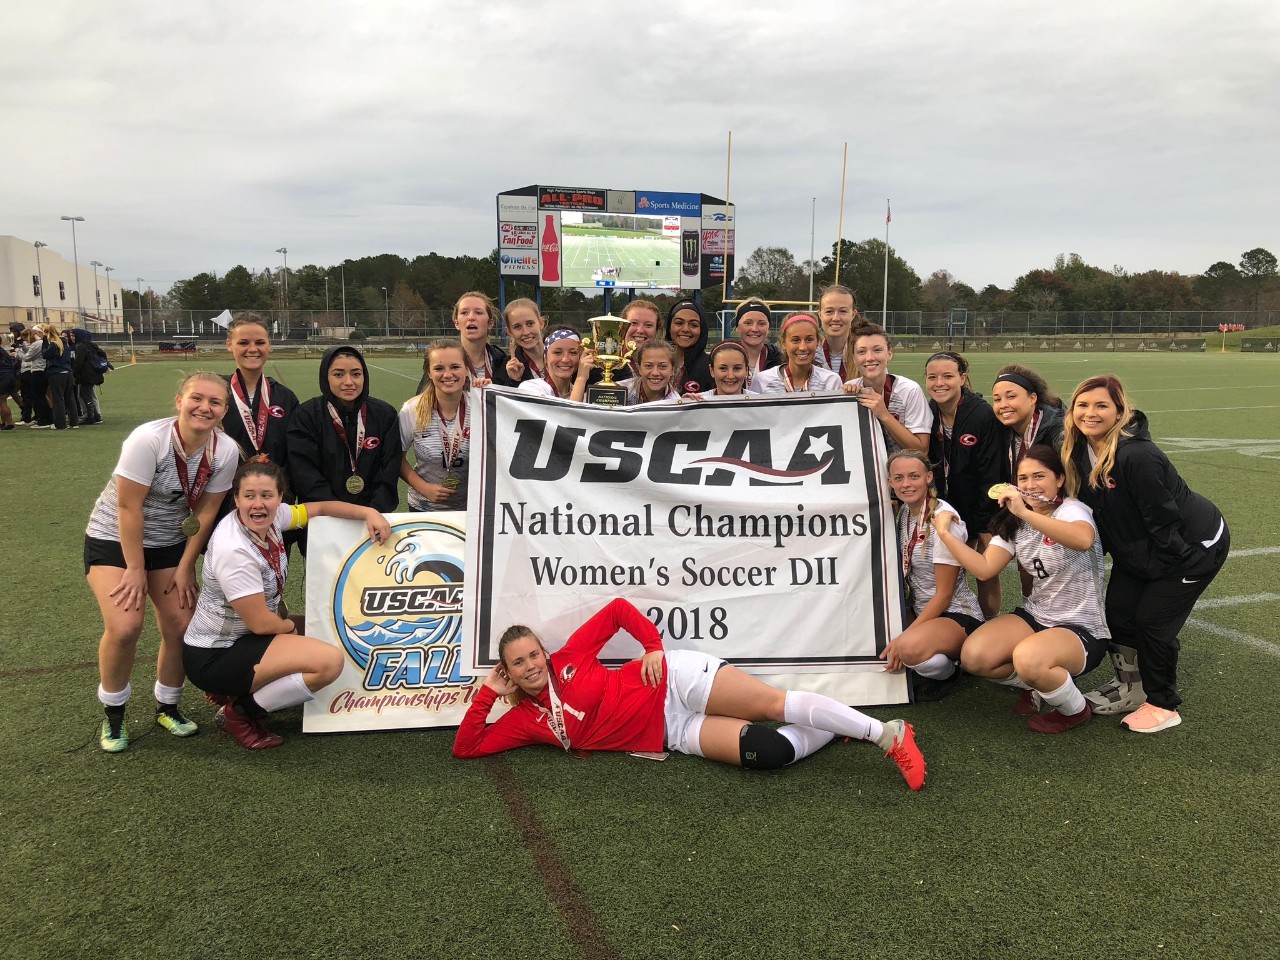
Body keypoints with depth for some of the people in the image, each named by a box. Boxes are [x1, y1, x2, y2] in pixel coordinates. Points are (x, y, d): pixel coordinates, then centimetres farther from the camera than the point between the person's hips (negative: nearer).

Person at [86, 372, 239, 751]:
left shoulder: (225, 451, -15)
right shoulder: (148, 439, -27)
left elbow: (205, 512, -5)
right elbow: (128, 507, -23)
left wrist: (186, 567, -2)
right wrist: (136, 570, -17)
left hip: (169, 543, 4)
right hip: (114, 539, -4)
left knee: (181, 627, -1)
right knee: (125, 627, -18)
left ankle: (168, 707, 24)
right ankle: (113, 713, 7)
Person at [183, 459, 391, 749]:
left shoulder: (272, 517, -4)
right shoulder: (234, 550, -27)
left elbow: (320, 508, 10)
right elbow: (259, 622, -21)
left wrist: (369, 512, -4)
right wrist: (290, 626, -1)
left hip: (244, 636, 9)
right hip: (214, 657, -9)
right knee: (330, 661, -24)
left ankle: (234, 689, 14)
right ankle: (238, 711, -5)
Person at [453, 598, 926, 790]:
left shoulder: (569, 658, -1)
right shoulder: (525, 721, 7)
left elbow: (617, 609, 3)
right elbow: (466, 748, 4)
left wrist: (654, 646, -7)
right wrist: (487, 694, -4)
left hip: (677, 681, -2)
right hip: (674, 733, 3)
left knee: (775, 703, -19)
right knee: (768, 752, -18)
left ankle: (886, 733, -9)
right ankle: (837, 729, 5)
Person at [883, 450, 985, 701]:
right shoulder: (904, 513, 4)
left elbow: (944, 594, -17)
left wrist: (903, 637, -21)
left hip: (958, 616, -8)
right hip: (919, 611, 8)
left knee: (910, 647, -35)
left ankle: (947, 672, -3)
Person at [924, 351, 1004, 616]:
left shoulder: (983, 414, -19)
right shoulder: (928, 415, -4)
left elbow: (991, 473, -17)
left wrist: (986, 525, -16)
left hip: (982, 510, -4)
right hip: (948, 510, 4)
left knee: (986, 572, 3)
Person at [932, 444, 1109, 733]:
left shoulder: (1071, 509, -14)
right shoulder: (1014, 523, 7)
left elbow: (1084, 540, -40)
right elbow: (984, 568, -6)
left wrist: (1025, 512, -46)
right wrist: (945, 533, -11)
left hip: (1082, 629, -6)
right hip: (1035, 616, 6)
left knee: (1028, 657, -36)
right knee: (973, 656, -18)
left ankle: (1076, 709, -3)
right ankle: (1038, 685, 12)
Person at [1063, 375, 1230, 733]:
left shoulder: (1137, 456, -33)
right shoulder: (1080, 449, -8)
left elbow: (1164, 521, -27)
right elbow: (1091, 506, 6)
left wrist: (1166, 568, -17)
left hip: (1195, 545, -7)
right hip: (1136, 549, 8)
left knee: (1152, 621, -6)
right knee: (1118, 610, 4)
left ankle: (1163, 705, 15)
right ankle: (1130, 687, 26)